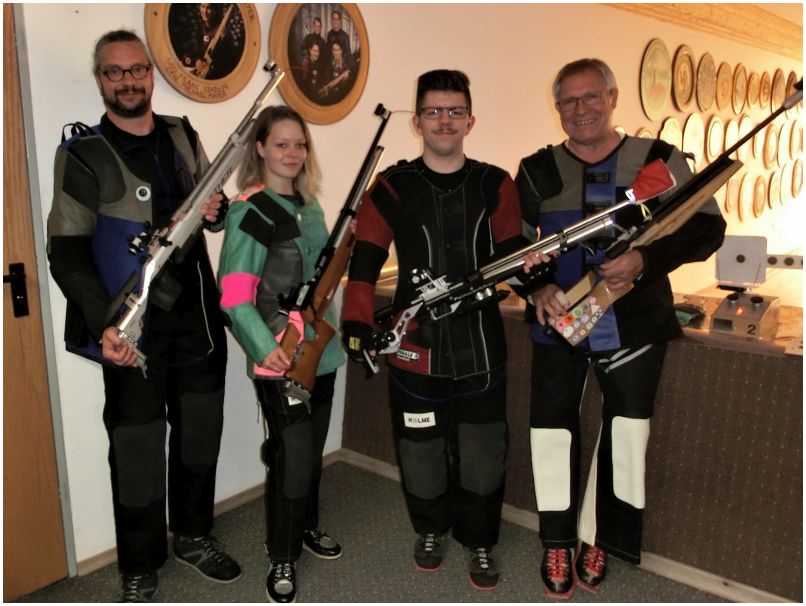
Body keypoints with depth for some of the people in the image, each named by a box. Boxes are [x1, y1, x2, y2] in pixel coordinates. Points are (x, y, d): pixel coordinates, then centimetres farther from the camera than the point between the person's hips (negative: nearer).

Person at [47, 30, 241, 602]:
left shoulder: (183, 135, 6)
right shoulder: (82, 154, -8)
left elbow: (209, 207, 18)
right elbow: (67, 252, -11)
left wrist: (218, 210, -6)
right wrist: (104, 324, -24)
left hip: (199, 317, 5)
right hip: (134, 330, -5)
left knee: (200, 432, 16)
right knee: (138, 450, 5)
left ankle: (194, 537, 39)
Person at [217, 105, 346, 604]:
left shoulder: (309, 207, 12)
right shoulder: (250, 211, -11)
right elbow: (235, 296, -19)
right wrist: (265, 349, -31)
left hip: (321, 352, 7)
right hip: (281, 360, -7)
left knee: (312, 452, 18)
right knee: (293, 460, -2)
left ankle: (307, 527, 40)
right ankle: (282, 559, 19)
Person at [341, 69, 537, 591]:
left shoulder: (496, 185, 5)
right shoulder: (393, 187, 1)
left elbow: (513, 255, 3)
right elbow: (365, 262, -3)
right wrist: (357, 323, -15)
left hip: (481, 348, 1)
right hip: (416, 348, 0)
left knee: (484, 452, 7)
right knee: (421, 449, 11)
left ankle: (480, 542, 31)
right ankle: (430, 530, 39)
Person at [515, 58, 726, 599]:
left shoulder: (660, 159, 1)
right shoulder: (537, 170, 5)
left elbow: (708, 228, -2)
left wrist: (645, 259, -18)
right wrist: (538, 288, -15)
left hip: (635, 326, -1)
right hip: (558, 324, 1)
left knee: (625, 438, 4)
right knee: (553, 432, 5)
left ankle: (599, 542, 26)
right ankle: (558, 545, 24)